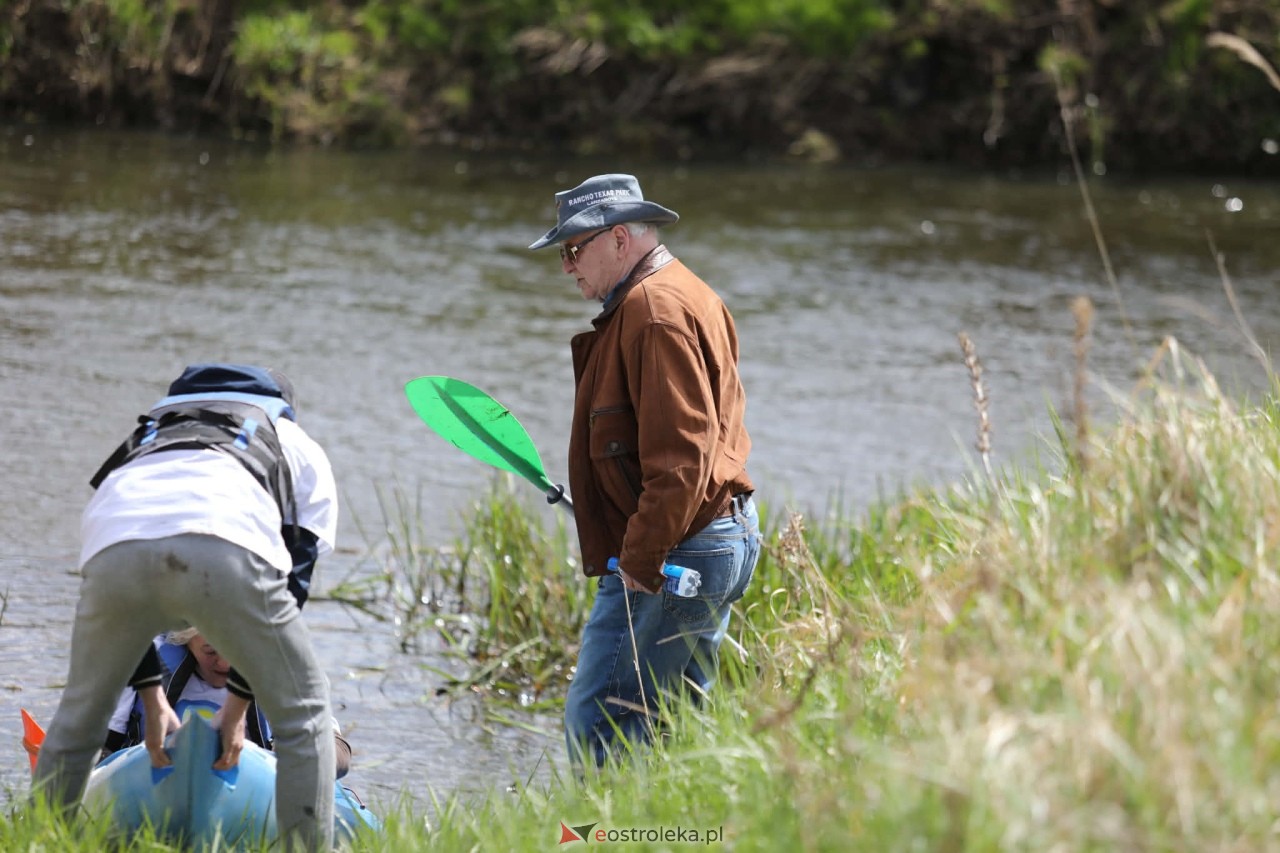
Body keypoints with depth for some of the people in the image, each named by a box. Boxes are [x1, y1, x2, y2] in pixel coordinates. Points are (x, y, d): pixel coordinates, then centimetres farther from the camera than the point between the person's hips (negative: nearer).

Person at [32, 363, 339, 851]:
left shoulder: (149, 432, 46)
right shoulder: (303, 451, 37)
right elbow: (290, 587, 30)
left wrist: (150, 695, 45)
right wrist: (238, 705, 33)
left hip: (112, 546, 3)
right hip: (227, 547, -3)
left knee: (79, 714, 26)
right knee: (301, 709, 16)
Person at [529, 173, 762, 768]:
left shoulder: (658, 311, -16)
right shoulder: (654, 300, 19)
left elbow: (681, 456, -23)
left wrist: (641, 562, -22)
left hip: (671, 561, -11)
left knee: (597, 719, -11)